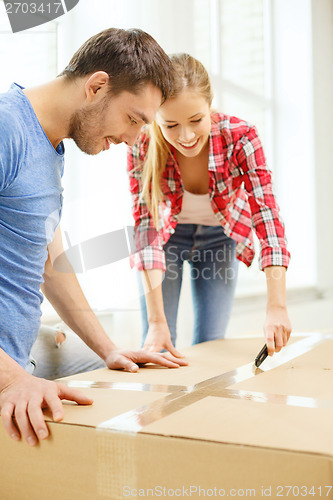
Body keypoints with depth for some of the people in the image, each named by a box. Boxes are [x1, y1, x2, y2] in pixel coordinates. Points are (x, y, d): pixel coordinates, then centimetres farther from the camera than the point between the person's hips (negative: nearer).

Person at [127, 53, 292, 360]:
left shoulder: (240, 137, -29)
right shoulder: (144, 147, -28)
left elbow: (268, 218, -32)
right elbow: (146, 227, -28)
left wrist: (277, 308, -41)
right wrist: (157, 321, -33)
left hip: (219, 237, 1)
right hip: (168, 234, 0)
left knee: (211, 345, -1)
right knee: (157, 346, -3)